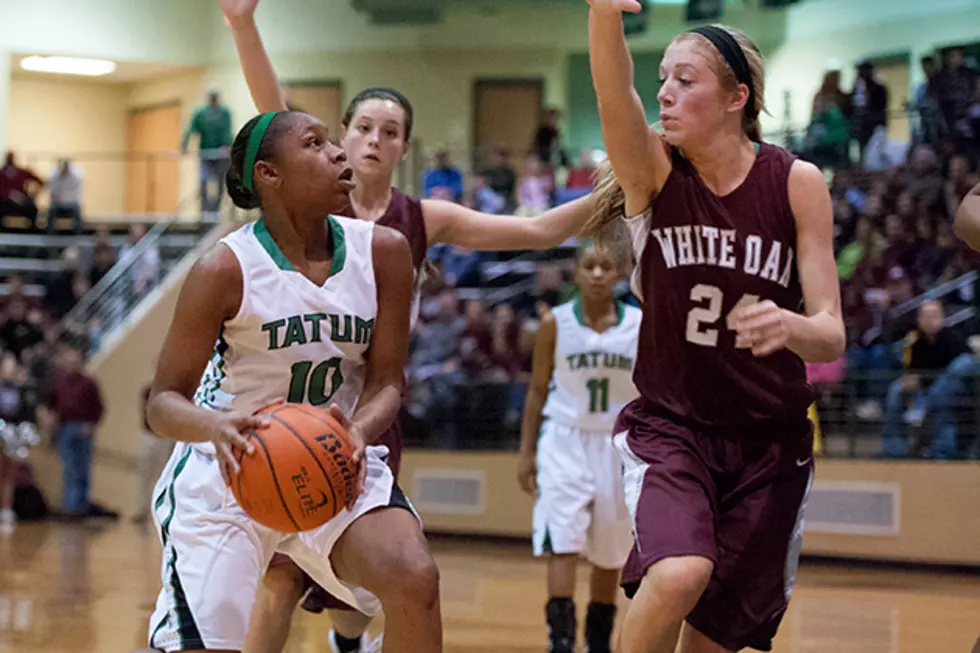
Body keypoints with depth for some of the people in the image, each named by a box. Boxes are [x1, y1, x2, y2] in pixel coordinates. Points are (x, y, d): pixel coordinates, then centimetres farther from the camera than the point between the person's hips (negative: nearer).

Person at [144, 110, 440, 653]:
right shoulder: (225, 270, -16)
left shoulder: (382, 252, -7)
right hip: (229, 469, -3)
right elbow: (163, 403, -13)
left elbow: (386, 380, -2)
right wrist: (217, 425, -37)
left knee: (415, 578, -24)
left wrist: (358, 432, -26)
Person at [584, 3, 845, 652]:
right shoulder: (654, 170, -7)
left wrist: (790, 326, -33)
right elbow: (613, 93, -30)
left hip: (769, 440, 2)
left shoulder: (797, 183, -5)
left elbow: (832, 335, -8)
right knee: (678, 576, -29)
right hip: (670, 424, -1)